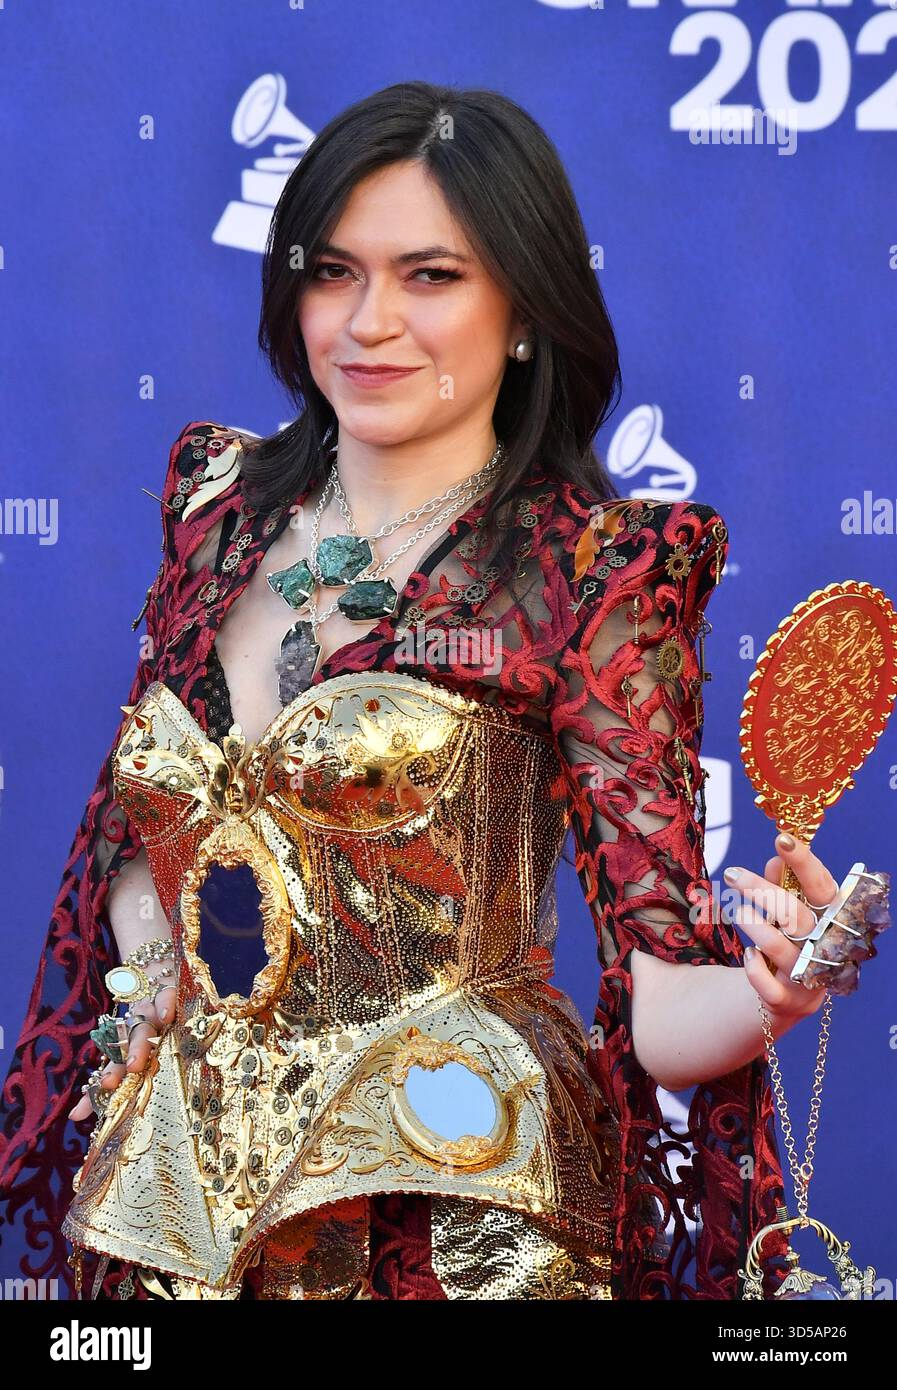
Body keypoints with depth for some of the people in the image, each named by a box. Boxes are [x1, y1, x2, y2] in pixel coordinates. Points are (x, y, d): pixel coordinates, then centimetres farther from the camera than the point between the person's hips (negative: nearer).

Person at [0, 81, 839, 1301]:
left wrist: (762, 990, -35)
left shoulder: (597, 571, -11)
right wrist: (158, 1002, -3)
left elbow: (654, 997, -15)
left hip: (449, 1227, -4)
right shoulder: (223, 501, 4)